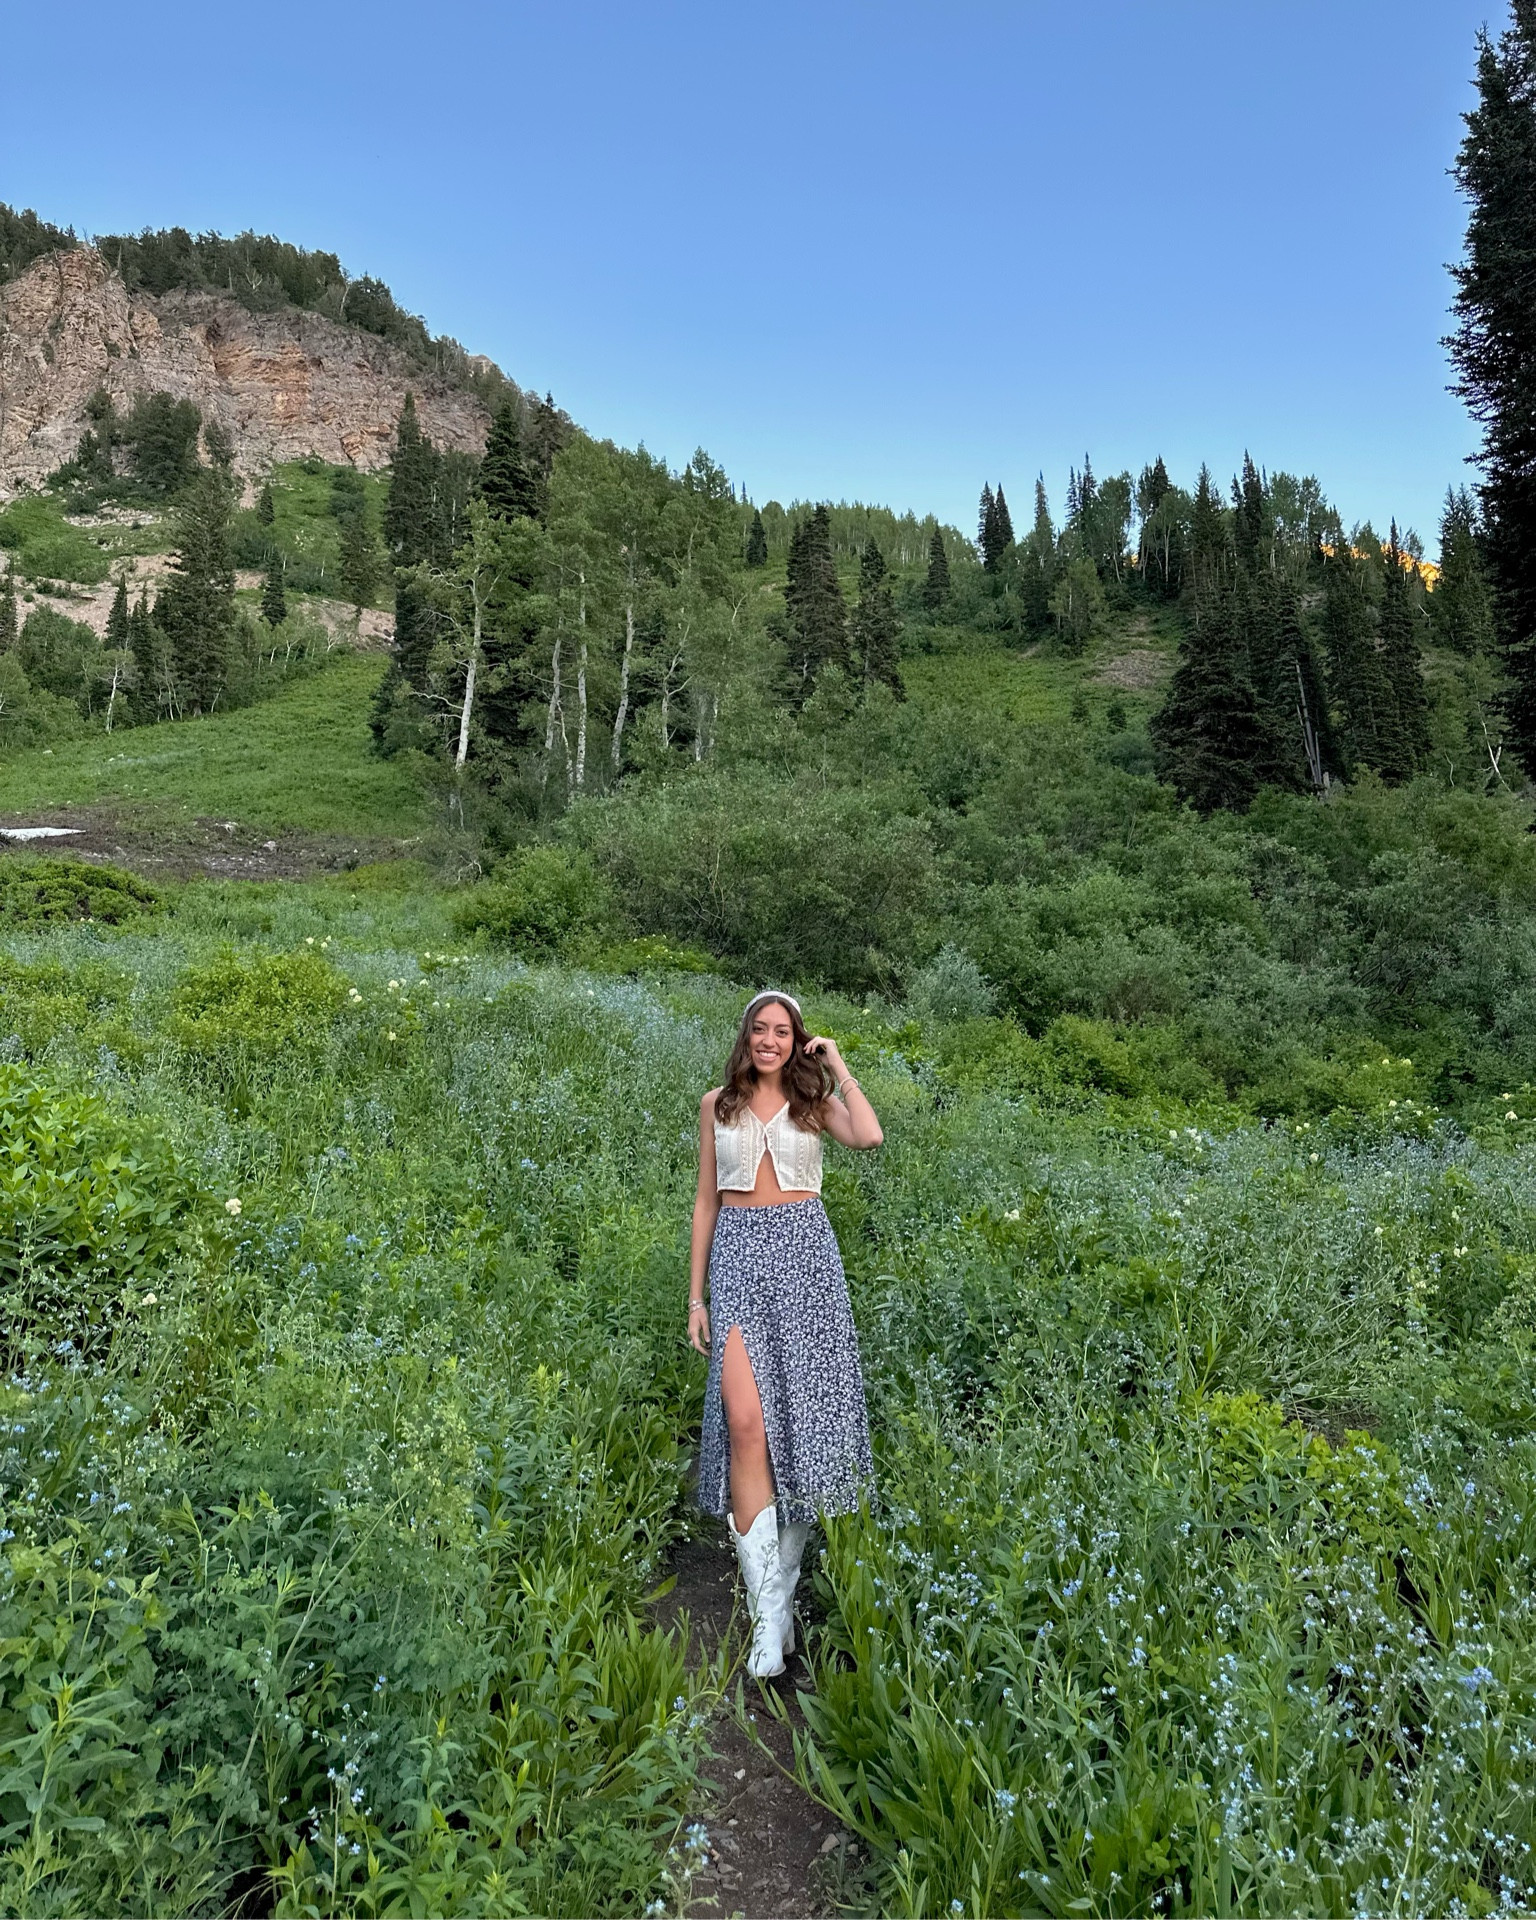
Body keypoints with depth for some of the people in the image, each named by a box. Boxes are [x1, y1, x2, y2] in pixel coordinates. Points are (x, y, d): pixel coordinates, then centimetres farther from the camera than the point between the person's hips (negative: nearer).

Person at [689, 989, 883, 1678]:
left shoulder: (814, 1102, 8)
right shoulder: (717, 1104, 12)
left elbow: (870, 1135, -13)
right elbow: (706, 1199, 14)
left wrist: (837, 1066, -2)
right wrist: (696, 1294, 10)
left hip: (804, 1256, 0)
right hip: (737, 1256, 0)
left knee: (801, 1414, 0)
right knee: (745, 1421, -14)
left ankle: (784, 1583, 18)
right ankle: (766, 1610, -8)